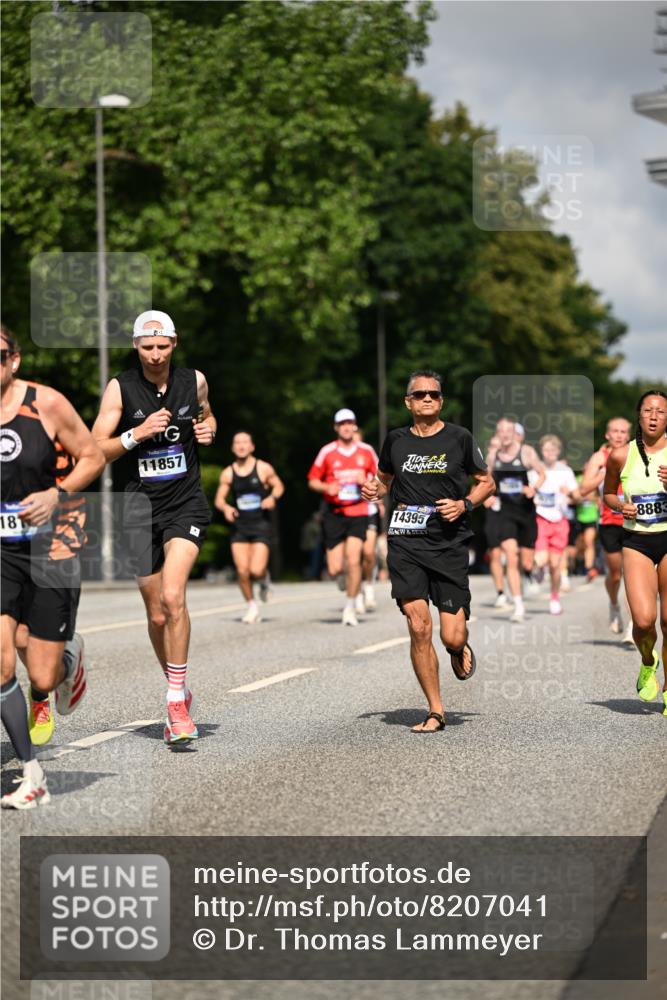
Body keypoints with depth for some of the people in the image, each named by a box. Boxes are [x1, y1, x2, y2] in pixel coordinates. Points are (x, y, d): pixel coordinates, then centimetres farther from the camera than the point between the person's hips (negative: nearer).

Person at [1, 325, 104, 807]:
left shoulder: (47, 403, -10)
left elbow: (93, 457, -1)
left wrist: (57, 495, -16)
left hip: (48, 550, -2)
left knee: (43, 677, 3)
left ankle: (68, 669, 43)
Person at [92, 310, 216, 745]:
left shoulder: (194, 380, 3)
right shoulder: (120, 388, -3)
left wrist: (208, 430, 2)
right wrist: (137, 434, -18)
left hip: (187, 502, -1)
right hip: (142, 505, 1)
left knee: (172, 597, -22)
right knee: (157, 615, 7)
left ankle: (176, 701, -15)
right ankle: (179, 691, 29)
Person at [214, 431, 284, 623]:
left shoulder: (264, 469, -3)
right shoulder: (227, 474, 3)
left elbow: (279, 486, 10)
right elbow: (219, 499, 9)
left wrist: (272, 497, -12)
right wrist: (225, 507, -13)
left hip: (261, 525, -2)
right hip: (239, 526, 2)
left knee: (256, 570, -15)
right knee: (242, 570, -5)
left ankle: (264, 579, 24)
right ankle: (252, 607, 15)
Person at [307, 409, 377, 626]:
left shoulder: (366, 451, 4)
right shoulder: (327, 452, 1)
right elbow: (312, 480, 6)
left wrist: (367, 482, -8)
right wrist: (327, 487, -14)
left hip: (358, 512, 0)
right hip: (334, 513, 0)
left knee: (353, 559, -16)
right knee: (335, 569, -4)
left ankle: (351, 606, -1)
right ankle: (344, 575, 35)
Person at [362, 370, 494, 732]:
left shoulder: (459, 438, 3)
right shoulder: (395, 440, 9)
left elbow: (486, 482, 11)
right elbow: (385, 479, 25)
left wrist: (464, 504, -7)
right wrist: (374, 491, 3)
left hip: (449, 543, -1)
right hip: (405, 542, 1)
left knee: (452, 636, -6)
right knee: (418, 628, -11)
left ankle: (460, 649, 34)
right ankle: (435, 712, 1)